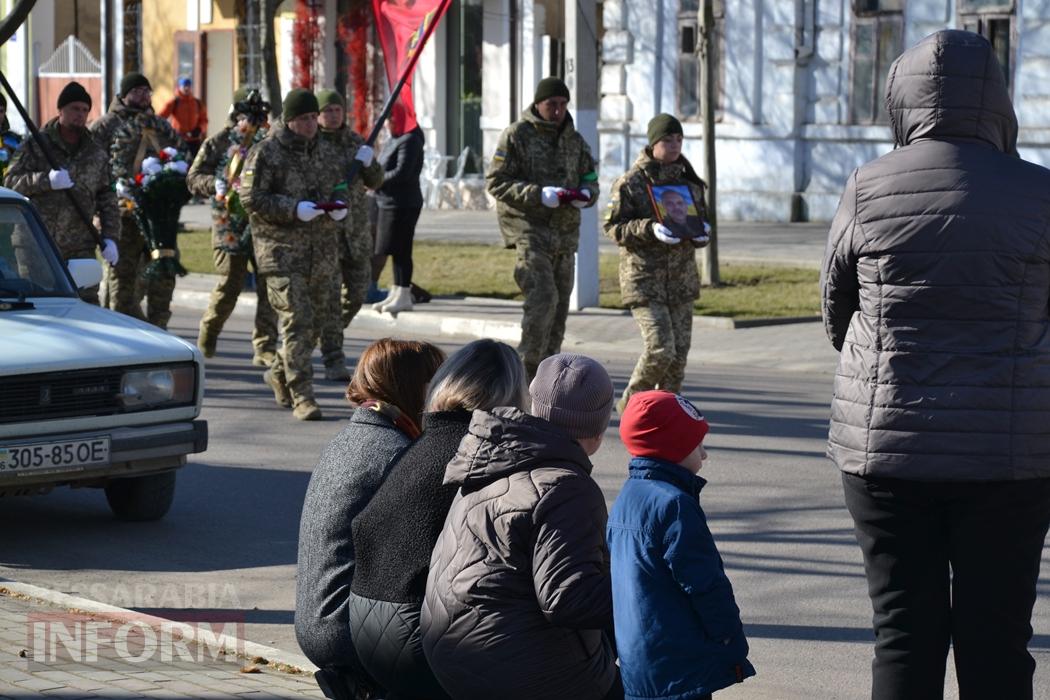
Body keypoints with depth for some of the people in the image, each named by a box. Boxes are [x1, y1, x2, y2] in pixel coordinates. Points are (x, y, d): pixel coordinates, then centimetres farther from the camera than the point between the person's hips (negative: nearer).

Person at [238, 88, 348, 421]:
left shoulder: (329, 153, 13)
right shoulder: (266, 152, -5)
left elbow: (340, 190, 25)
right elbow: (251, 197, -10)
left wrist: (339, 208, 1)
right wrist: (294, 210, -19)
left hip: (322, 252, 6)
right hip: (282, 250, -6)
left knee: (315, 320, 12)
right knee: (297, 322, -12)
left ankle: (279, 372, 35)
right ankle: (301, 396, -10)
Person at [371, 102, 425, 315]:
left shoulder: (410, 141, -14)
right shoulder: (394, 140, 17)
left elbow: (402, 172, -22)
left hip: (403, 204, -10)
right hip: (389, 202, 10)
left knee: (400, 250, -8)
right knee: (394, 250, 13)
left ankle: (404, 296, -6)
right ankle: (395, 294, 20)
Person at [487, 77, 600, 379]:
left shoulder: (575, 140, 15)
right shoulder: (516, 135, -4)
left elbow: (590, 179, 20)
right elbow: (496, 182, -8)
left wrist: (586, 193, -6)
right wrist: (539, 194, -20)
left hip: (565, 232, 6)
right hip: (529, 229, -6)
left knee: (559, 305, 9)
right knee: (543, 298, -19)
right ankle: (527, 367, -13)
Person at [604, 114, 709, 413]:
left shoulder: (689, 181, 11)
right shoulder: (630, 182, -6)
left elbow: (701, 218, 22)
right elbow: (613, 227, -7)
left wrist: (700, 234, -2)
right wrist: (650, 229, -21)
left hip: (681, 276, 6)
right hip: (644, 278, -6)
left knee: (680, 351, 4)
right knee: (660, 349, -13)